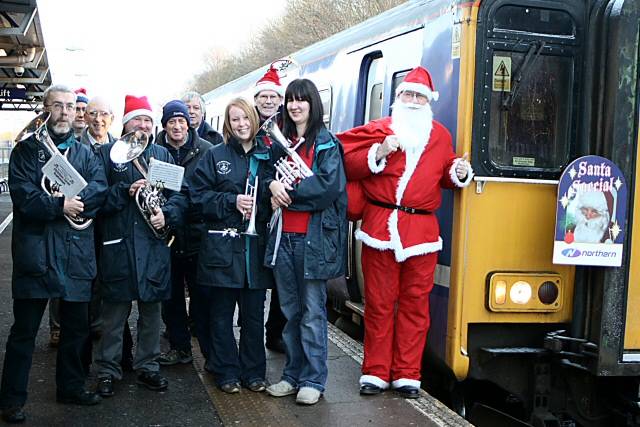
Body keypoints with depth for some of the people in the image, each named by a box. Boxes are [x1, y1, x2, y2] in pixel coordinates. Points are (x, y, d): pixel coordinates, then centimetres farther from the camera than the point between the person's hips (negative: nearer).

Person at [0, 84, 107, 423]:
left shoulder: (84, 153, 14)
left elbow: (100, 188, -3)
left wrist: (72, 199, -18)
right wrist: (60, 205, -20)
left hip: (76, 252, 4)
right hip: (36, 251, -4)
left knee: (76, 325, 14)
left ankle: (71, 387, 29)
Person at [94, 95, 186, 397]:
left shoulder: (162, 154, 13)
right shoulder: (107, 153, 4)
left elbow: (179, 193, 7)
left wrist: (167, 213, -11)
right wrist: (125, 191, -18)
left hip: (155, 241, 3)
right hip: (118, 243, -3)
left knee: (152, 309, 10)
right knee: (115, 310, 3)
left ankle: (147, 366, 23)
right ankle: (107, 370, 16)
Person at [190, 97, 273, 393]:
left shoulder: (266, 156, 10)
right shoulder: (215, 156, 5)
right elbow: (199, 194, -1)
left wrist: (259, 206, -8)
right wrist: (232, 201, -13)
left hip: (256, 246, 2)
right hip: (222, 245, -1)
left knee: (254, 313, 7)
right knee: (221, 313, 4)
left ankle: (254, 372, 19)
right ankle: (226, 372, 16)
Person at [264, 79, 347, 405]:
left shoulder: (327, 144, -2)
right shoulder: (280, 143, 15)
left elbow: (329, 186, -15)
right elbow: (265, 174, 12)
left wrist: (287, 192, -12)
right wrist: (273, 184, -11)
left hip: (313, 239, -5)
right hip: (283, 237, 5)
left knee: (313, 312, 0)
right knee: (290, 310, 13)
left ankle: (313, 380, 10)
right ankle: (292, 374, 23)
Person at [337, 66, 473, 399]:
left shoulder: (441, 136, 14)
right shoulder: (378, 130, 3)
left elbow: (444, 173, 23)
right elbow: (345, 162, -2)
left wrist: (459, 174, 2)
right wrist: (378, 153, -15)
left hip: (421, 230, 2)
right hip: (380, 228, -2)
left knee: (415, 302, 5)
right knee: (379, 302, 5)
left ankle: (407, 374, 16)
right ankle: (375, 372, 16)